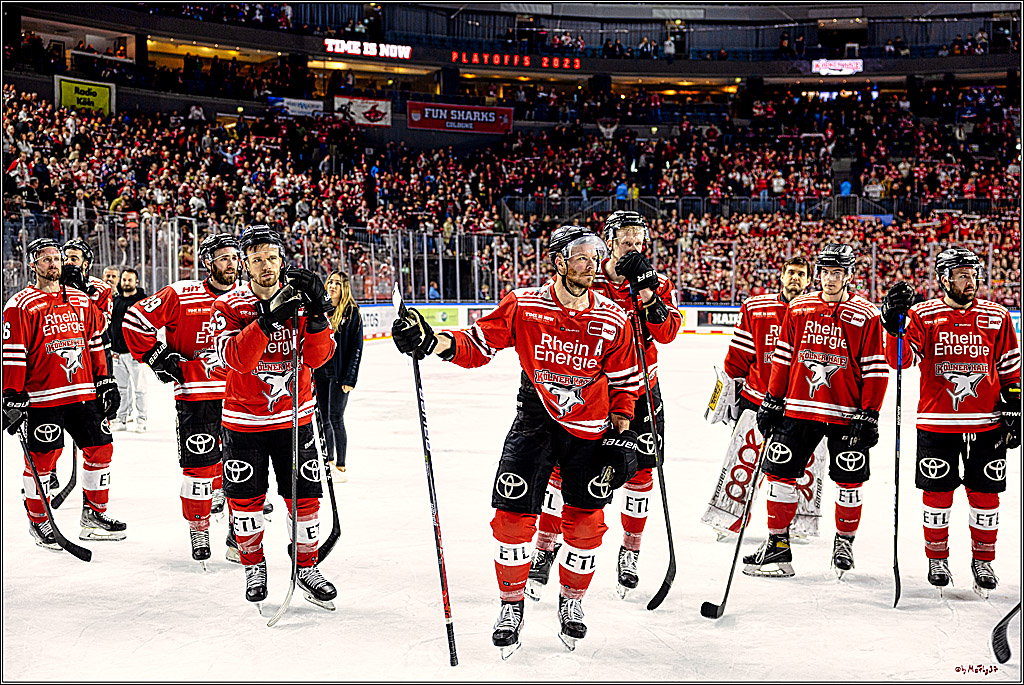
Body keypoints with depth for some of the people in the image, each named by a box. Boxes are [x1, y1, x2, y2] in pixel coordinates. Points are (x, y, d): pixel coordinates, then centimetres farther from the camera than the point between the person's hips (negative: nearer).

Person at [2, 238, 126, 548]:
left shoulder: (81, 301, 13)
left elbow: (95, 343, 19)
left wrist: (105, 382, 14)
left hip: (84, 392, 6)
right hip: (42, 397, -6)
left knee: (101, 448, 6)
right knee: (41, 458, 0)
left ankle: (94, 513, 20)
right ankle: (38, 521, 17)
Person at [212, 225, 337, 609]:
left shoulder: (300, 298, -3)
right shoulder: (229, 306, -8)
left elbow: (318, 356, -13)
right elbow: (237, 358, -24)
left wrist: (317, 314, -29)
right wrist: (268, 318, -36)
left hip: (294, 417, 1)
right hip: (243, 420, -1)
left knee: (304, 494, 2)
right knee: (246, 498, 5)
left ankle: (306, 566, 18)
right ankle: (253, 564, 26)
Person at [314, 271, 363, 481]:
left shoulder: (351, 312, -5)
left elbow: (356, 347, -8)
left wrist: (350, 379, -13)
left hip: (339, 373, -5)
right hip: (319, 371, 5)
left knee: (336, 418, -5)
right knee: (323, 418, 11)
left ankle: (341, 467, 3)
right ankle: (329, 462, 24)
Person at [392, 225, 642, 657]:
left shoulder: (613, 321, -7)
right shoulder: (522, 306, -10)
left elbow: (625, 382, 3)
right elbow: (477, 345, -6)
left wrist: (621, 433, -4)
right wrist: (433, 342, -22)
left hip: (590, 429, 1)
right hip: (534, 421, -1)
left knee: (587, 522, 3)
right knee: (513, 514, -7)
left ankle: (571, 602, 28)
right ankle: (511, 605, 13)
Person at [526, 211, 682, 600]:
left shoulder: (657, 283, 0)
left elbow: (668, 333, -13)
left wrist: (648, 297, -26)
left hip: (641, 390, 2)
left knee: (641, 471, 4)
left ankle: (630, 553, 21)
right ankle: (545, 547, 9)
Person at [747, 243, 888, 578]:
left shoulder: (866, 316, -5)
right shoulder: (798, 309, 6)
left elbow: (876, 371, -5)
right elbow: (782, 358, 10)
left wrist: (868, 417, -10)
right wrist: (772, 403, 8)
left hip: (846, 414, -3)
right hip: (799, 408, 3)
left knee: (849, 482, 5)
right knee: (780, 472, 0)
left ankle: (844, 542, 25)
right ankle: (777, 546, 11)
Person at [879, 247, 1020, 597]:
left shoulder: (997, 317, 4)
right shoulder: (923, 315, -1)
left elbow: (1011, 369, 8)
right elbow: (900, 359, -11)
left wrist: (1013, 411, 3)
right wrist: (894, 324, -26)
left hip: (987, 423, 1)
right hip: (937, 422, -1)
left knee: (985, 495, 7)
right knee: (937, 493, 5)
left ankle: (983, 560, 24)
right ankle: (937, 559, 22)